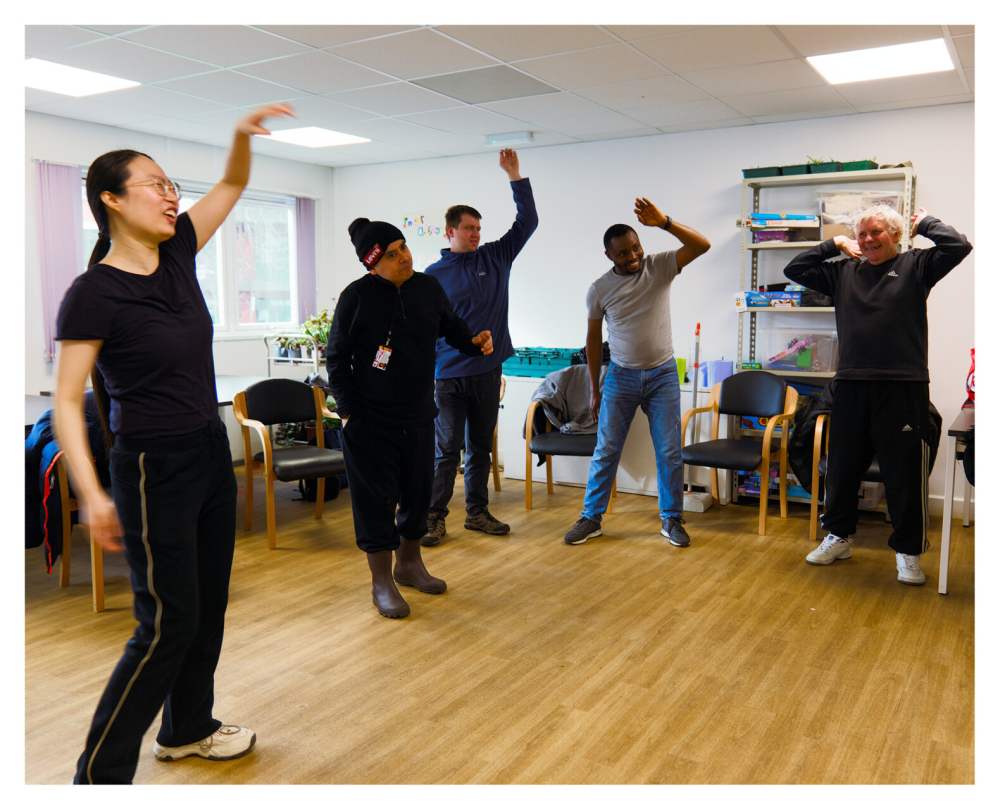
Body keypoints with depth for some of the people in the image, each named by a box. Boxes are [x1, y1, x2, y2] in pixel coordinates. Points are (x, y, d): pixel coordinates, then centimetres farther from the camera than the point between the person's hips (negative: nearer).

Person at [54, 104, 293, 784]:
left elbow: (234, 184, 12)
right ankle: (98, 774, 16)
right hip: (155, 467, -7)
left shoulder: (176, 254, 3)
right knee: (169, 623, -2)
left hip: (212, 454, 8)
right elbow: (67, 401, -15)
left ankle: (188, 728, 37)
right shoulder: (94, 293, -16)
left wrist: (244, 136, -7)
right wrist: (90, 491, -24)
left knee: (209, 605, 18)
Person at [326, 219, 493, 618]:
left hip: (419, 416, 5)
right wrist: (347, 412, -11)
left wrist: (474, 341, -5)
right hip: (370, 421, -5)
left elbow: (451, 326, 17)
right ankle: (382, 582, 16)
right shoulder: (357, 296, -11)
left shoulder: (429, 287, 2)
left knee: (418, 491, 15)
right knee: (375, 498, 1)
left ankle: (409, 562, 37)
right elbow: (336, 356, -6)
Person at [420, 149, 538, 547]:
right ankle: (435, 518, 8)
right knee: (446, 449, -2)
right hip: (449, 376, -3)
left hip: (488, 371, 4)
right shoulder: (433, 275, -1)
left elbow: (527, 221, 3)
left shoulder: (495, 258, 7)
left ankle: (477, 513, 23)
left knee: (481, 447, 12)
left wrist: (515, 175, -4)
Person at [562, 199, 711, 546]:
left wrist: (663, 222, -31)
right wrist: (594, 390, 5)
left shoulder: (660, 267, -6)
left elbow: (702, 245, -19)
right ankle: (591, 518, 16)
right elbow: (593, 338, 4)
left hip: (662, 374, 0)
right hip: (621, 375, 0)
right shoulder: (599, 290, -4)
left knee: (669, 452, 4)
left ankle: (671, 520, 20)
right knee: (605, 450, 4)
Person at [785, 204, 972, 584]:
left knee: (905, 473, 2)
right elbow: (794, 269, 17)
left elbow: (958, 246, -10)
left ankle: (908, 551, 17)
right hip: (851, 385, 4)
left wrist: (925, 223, 4)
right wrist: (832, 245, 13)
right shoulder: (843, 272, 13)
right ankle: (838, 537, 30)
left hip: (903, 387, -3)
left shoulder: (915, 266, 4)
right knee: (842, 467, 13)